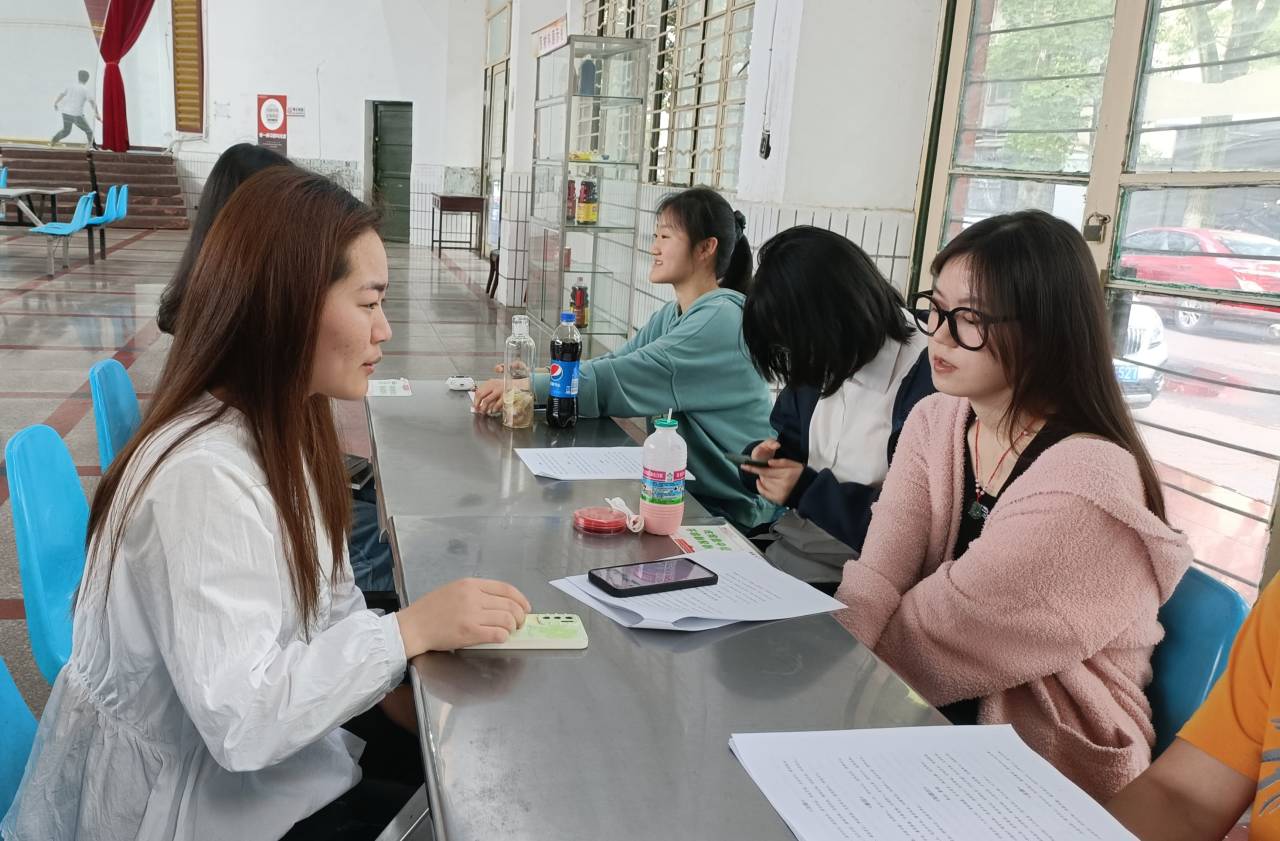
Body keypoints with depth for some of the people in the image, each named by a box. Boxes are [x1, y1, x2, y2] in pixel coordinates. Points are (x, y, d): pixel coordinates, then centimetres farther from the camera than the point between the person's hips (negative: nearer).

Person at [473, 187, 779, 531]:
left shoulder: (721, 318, -20)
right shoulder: (672, 315, 10)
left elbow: (621, 379, -25)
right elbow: (611, 363, 0)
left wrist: (527, 386, -22)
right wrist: (533, 381, -15)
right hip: (686, 489, 7)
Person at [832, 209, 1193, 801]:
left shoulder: (1085, 484, -23)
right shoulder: (935, 421, 0)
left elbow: (926, 626, -22)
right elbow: (874, 586, -11)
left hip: (1046, 771, -5)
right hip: (944, 720, 6)